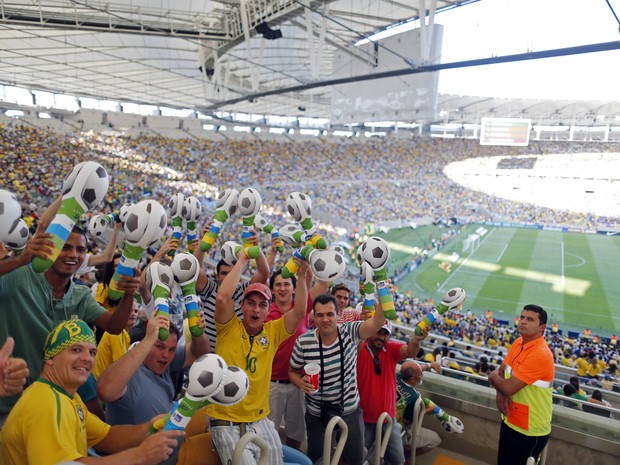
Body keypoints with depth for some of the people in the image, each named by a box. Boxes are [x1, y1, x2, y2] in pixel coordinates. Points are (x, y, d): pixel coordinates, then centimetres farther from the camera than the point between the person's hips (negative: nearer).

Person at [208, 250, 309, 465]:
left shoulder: (272, 332, 2)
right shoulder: (229, 328, -7)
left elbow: (299, 311, -8)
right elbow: (223, 297, -23)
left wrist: (301, 276, -14)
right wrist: (242, 261, -17)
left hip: (260, 421, 4)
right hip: (226, 423, -4)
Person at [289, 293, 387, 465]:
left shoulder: (350, 332, -15)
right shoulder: (303, 342, -15)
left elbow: (376, 323, -32)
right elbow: (293, 372, 0)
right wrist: (301, 383, -22)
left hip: (350, 410, 1)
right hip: (317, 413, 0)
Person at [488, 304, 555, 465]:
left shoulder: (540, 354, -29)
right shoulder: (518, 343, 0)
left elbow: (509, 387, -29)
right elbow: (501, 371, 8)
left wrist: (493, 377, -7)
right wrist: (500, 394, -12)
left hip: (530, 430, -8)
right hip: (510, 421, 8)